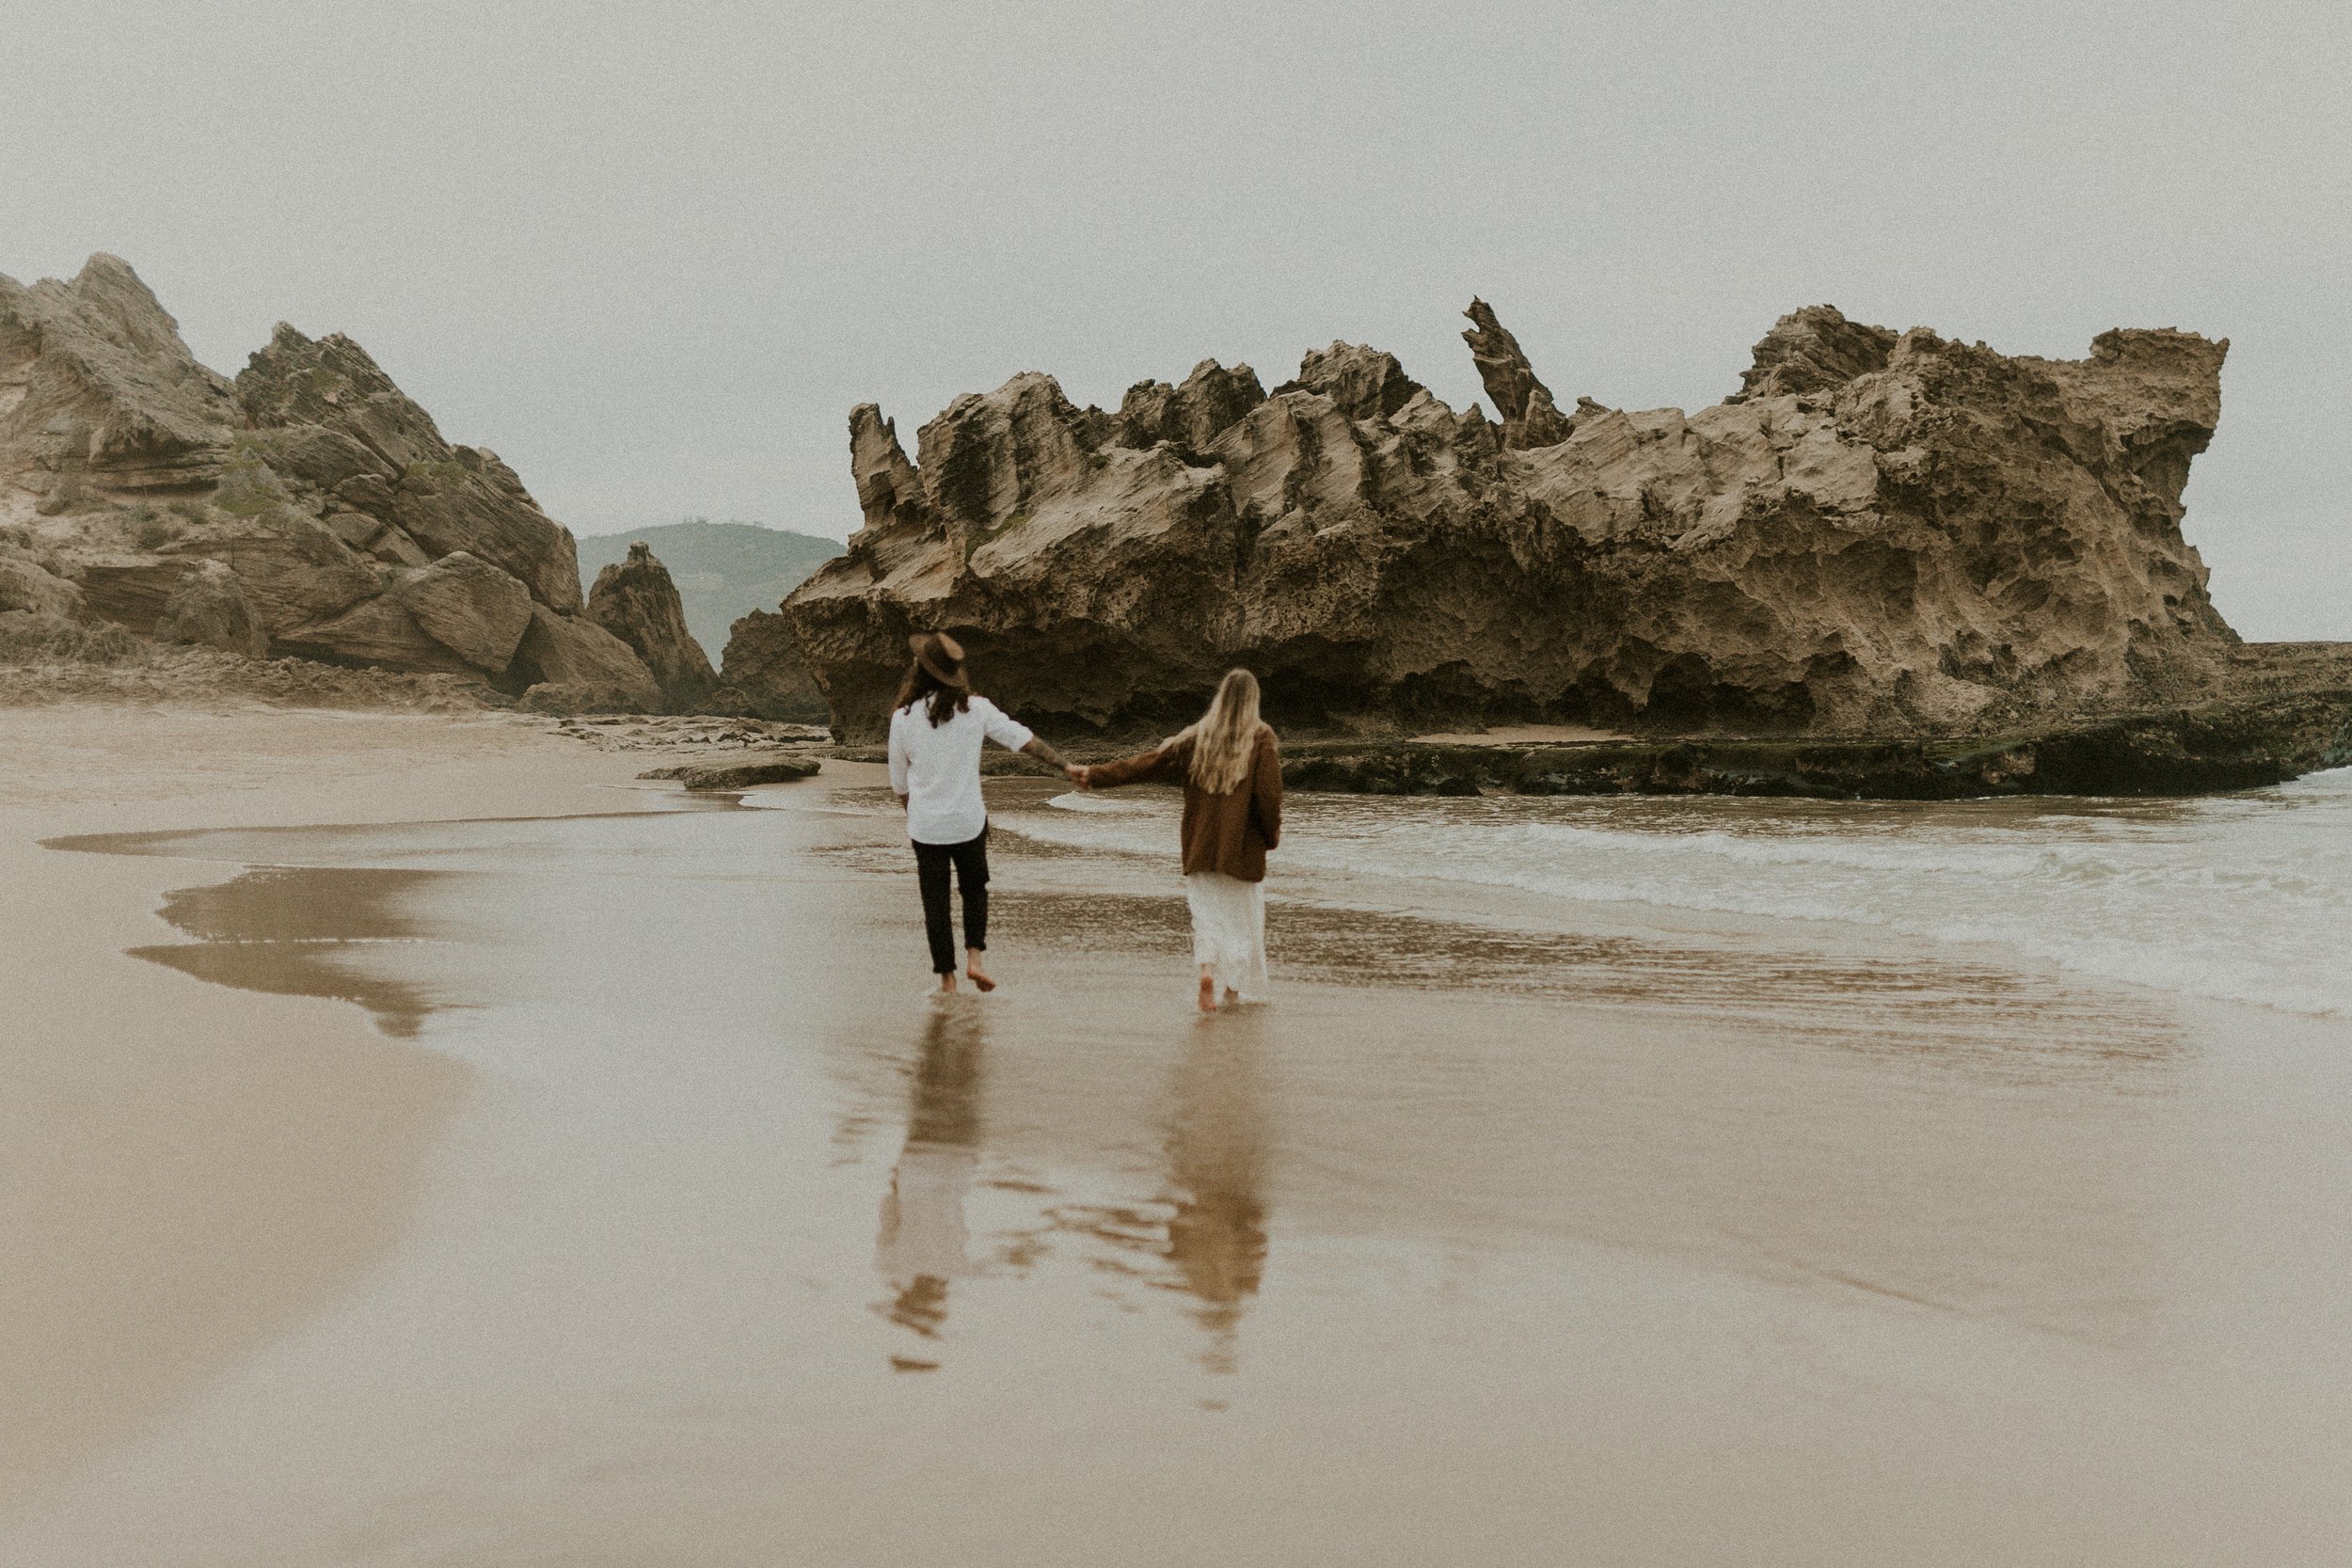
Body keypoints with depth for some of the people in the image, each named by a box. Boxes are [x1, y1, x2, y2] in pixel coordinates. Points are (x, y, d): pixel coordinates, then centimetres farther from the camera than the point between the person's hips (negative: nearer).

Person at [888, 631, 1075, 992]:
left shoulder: (903, 719, -9)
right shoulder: (976, 709, -7)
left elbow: (899, 783, 2)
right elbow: (1024, 739, -4)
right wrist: (1065, 766, 2)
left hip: (925, 826, -1)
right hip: (969, 821, 1)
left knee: (935, 902, 9)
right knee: (974, 889, 22)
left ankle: (946, 978, 11)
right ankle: (975, 956, 8)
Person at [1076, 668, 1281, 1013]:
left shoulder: (1197, 737, 3)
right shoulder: (1260, 738, -7)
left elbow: (1147, 761, 2)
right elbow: (1268, 790, -14)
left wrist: (1096, 774, 8)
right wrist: (1273, 831, 3)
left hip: (1200, 844, 3)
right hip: (1243, 846, -2)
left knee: (1207, 910, 6)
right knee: (1242, 914, 11)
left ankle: (1207, 969, -19)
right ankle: (1234, 987, 15)